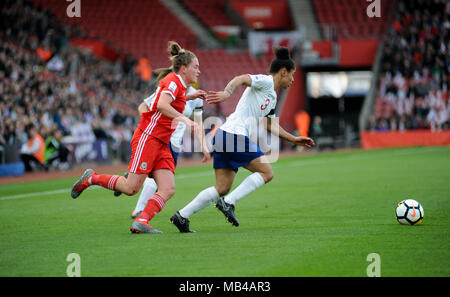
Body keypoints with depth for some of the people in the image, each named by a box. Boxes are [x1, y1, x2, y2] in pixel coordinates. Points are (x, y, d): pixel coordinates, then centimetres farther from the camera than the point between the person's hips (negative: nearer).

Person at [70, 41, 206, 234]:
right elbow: (162, 105, -26)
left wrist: (188, 97, 27)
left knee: (168, 189, -8)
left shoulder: (179, 85, 18)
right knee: (132, 188, -10)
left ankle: (141, 223, -15)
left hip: (161, 144, 9)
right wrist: (183, 119, -32)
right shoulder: (174, 81, -10)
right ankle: (91, 179, 9)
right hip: (148, 137, -9)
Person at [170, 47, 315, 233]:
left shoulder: (272, 97, 24)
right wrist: (227, 92, -42)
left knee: (222, 188, 9)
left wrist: (294, 139, 30)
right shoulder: (265, 81, -5)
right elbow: (241, 79, -23)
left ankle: (182, 216, 6)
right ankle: (228, 203, -10)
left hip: (223, 138, 10)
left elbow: (270, 125, 31)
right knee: (266, 173, -4)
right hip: (234, 135, -10)